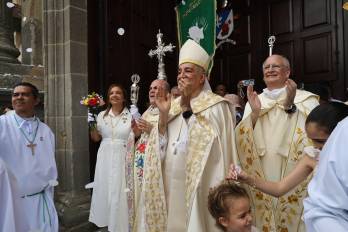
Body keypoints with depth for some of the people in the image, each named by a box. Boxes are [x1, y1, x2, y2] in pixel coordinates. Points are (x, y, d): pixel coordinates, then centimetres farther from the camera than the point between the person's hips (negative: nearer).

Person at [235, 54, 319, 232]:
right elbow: (242, 141, 0)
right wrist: (254, 112, -14)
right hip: (261, 179, 3)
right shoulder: (254, 102, 8)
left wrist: (290, 106, -22)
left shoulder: (306, 99, -1)